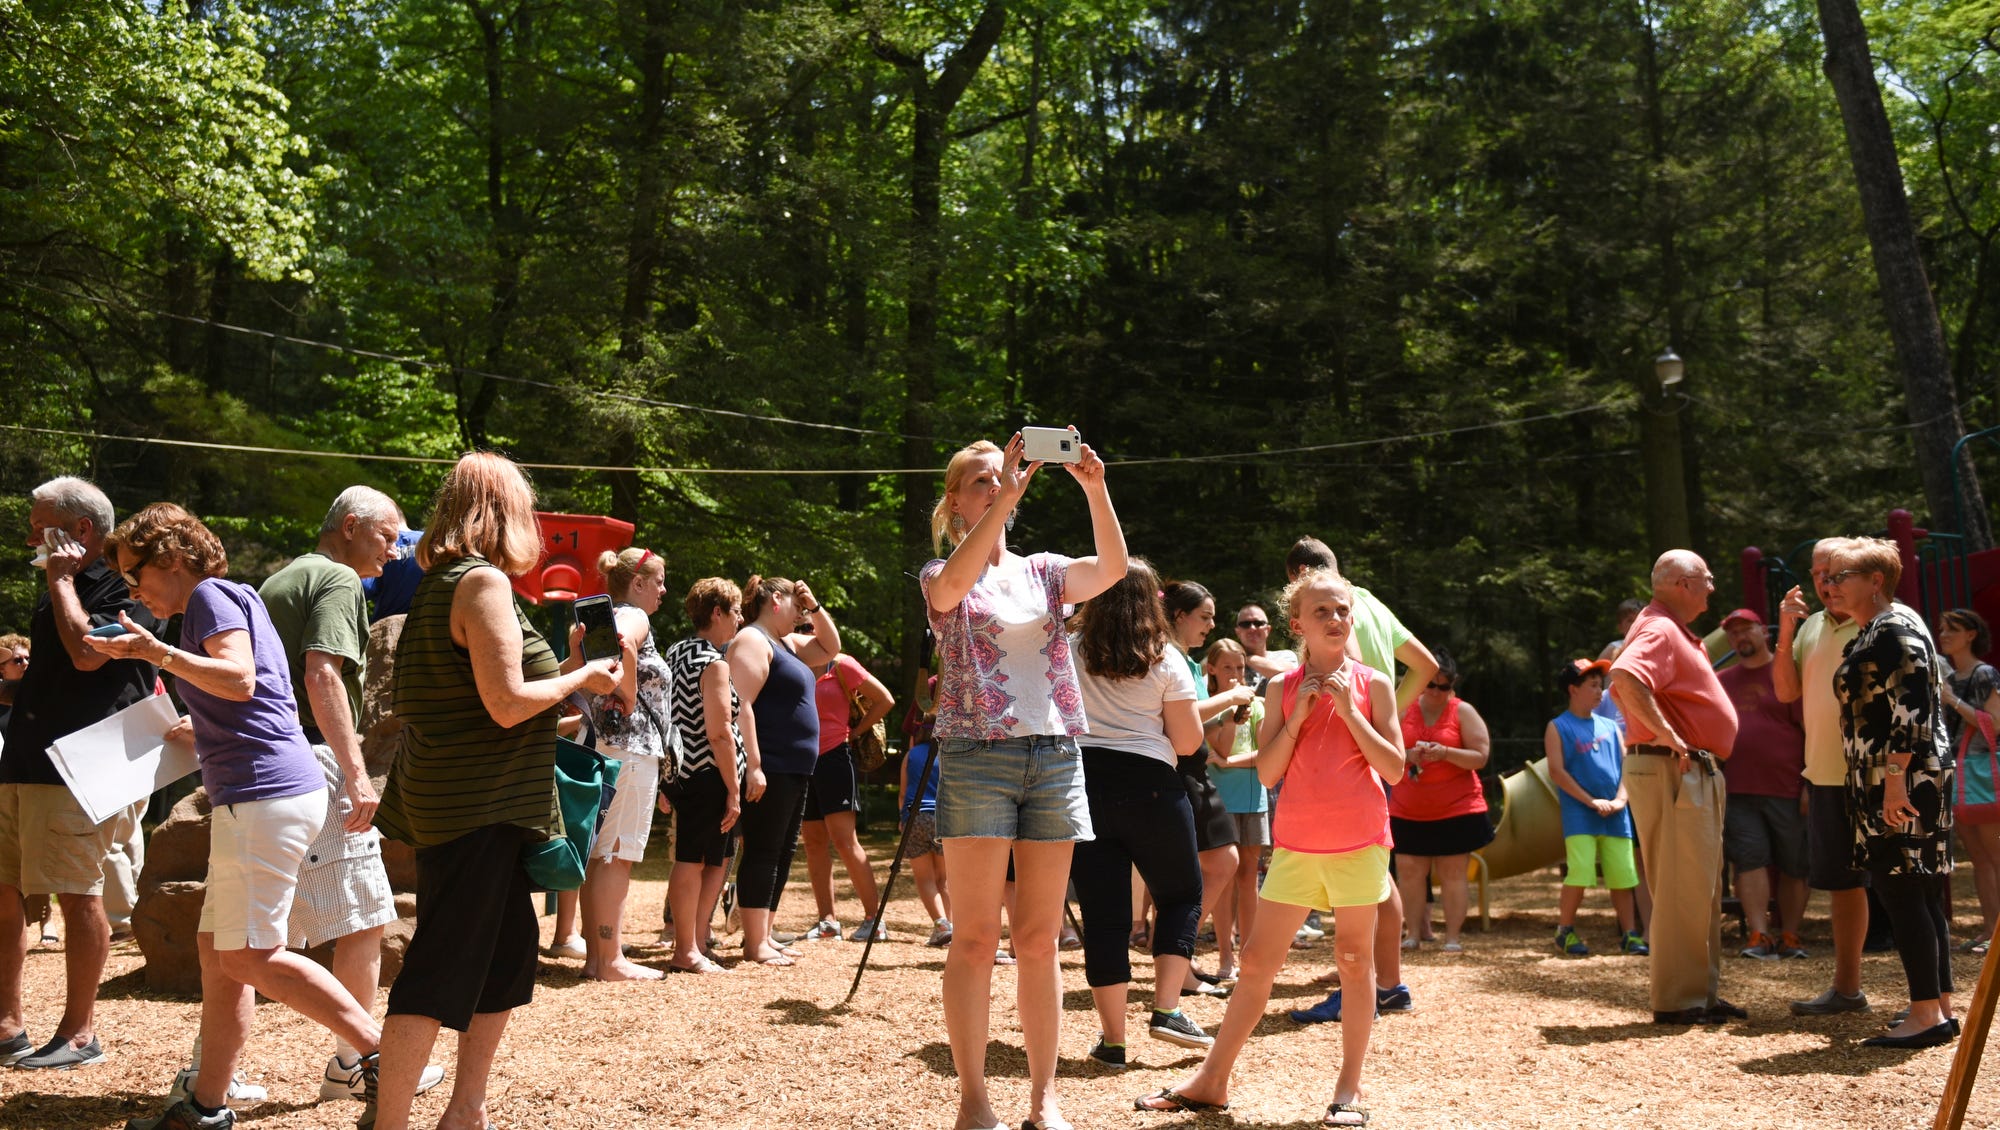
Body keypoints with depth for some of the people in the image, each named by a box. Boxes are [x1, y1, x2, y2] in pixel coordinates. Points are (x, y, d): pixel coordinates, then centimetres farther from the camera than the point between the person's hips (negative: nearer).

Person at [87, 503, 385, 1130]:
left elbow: (240, 679, -20)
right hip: (255, 796, 10)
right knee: (218, 948, 12)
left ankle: (379, 1050, -9)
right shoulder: (229, 602, 25)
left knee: (252, 956, -10)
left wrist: (154, 650, -17)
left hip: (265, 793, -10)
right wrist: (197, 731, 27)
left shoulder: (213, 594, -4)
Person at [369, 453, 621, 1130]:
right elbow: (508, 705, -21)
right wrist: (581, 679, -7)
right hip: (476, 809, -10)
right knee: (440, 973, -7)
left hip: (463, 805, 10)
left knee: (508, 949, 17)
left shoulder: (437, 584, 14)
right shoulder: (483, 582, -15)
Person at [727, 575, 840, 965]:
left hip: (794, 771, 10)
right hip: (768, 770, -10)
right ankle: (755, 943, -7)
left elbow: (830, 647, 31)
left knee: (782, 854, 11)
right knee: (763, 853, -9)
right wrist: (753, 765, -25)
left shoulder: (786, 643, 20)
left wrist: (815, 606, 15)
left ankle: (763, 935, 17)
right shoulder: (752, 640, -10)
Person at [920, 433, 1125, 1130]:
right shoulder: (943, 576, 6)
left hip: (1053, 756, 3)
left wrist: (1095, 490, -18)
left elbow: (1112, 569, -5)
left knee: (1039, 940, 6)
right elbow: (954, 583, -20)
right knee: (975, 938, -4)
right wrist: (1007, 497, -25)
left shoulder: (1043, 571, 15)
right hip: (977, 755, -3)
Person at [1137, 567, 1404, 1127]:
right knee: (1257, 958, 4)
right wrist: (1297, 716, -9)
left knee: (1355, 960, 4)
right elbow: (1267, 772, 1)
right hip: (1296, 842, 2)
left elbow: (1394, 768, -5)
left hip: (1360, 840, -2)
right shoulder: (1282, 689, 6)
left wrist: (1349, 711, -12)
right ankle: (1212, 1080, 11)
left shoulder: (1373, 684, 1)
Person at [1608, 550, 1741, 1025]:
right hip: (1671, 771, -11)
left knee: (1702, 887, 15)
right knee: (1683, 887, -8)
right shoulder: (1659, 631, -15)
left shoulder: (1672, 631, 19)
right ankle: (1676, 1000, -2)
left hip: (1696, 774, 11)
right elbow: (1624, 677, -34)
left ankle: (1702, 992, 24)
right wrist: (1666, 734, -30)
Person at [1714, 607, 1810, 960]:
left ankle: (1789, 935, 14)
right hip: (1738, 790, 3)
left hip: (1788, 790, -3)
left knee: (1794, 866, 4)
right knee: (1750, 860, -5)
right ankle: (1759, 935, -6)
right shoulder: (1722, 681, 14)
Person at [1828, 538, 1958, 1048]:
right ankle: (1941, 1007, 16)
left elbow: (1911, 707, -20)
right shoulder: (1874, 632, 19)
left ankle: (1926, 1014, -7)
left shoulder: (1895, 628, -11)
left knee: (1902, 891, -9)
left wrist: (1895, 776, -23)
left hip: (1903, 782, -10)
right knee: (1922, 896, 11)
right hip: (1887, 782, 10)